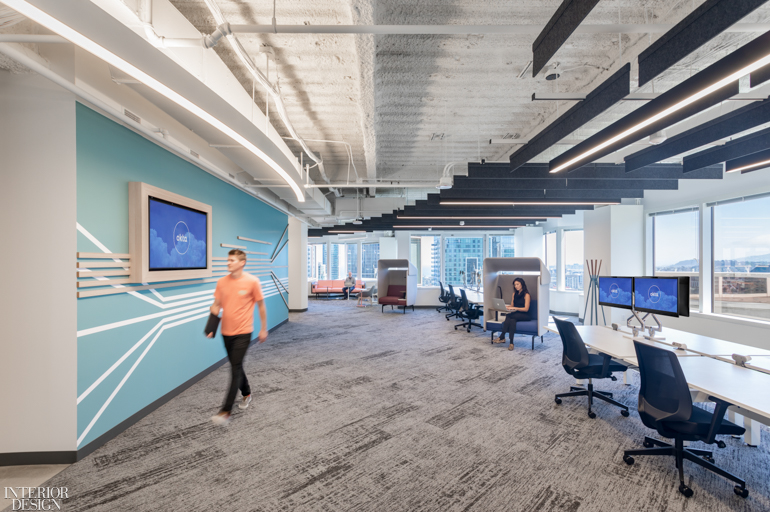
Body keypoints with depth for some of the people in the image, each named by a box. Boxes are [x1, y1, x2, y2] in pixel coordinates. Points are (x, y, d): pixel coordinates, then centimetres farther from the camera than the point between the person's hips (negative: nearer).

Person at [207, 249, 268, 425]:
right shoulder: (221, 282, 1)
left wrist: (263, 329, 0)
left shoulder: (252, 281, -11)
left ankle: (226, 411, 2)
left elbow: (261, 305, -3)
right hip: (226, 332, 5)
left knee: (235, 369, -6)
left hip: (243, 332, -5)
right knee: (236, 366, 18)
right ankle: (246, 394, 42)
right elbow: (216, 305, 10)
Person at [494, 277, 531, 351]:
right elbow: (512, 305, 17)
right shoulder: (514, 294, 16)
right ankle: (511, 343, -38)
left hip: (524, 315, -5)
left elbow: (526, 309, -14)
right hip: (515, 314, 5)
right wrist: (506, 306, -6)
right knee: (512, 320, -33)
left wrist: (514, 308, -22)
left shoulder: (526, 295, -5)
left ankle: (502, 337, -30)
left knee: (509, 316, -34)